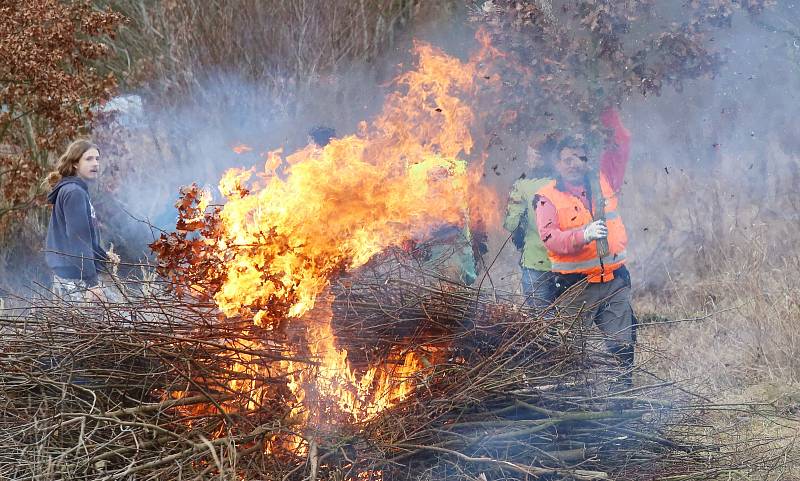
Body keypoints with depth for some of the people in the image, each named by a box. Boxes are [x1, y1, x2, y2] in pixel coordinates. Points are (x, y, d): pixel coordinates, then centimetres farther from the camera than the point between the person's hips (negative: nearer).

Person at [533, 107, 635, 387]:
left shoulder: (603, 181, 10)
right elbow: (551, 239, -16)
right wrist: (584, 235, -31)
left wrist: (604, 113, 8)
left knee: (622, 347, 3)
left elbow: (621, 143, 16)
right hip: (576, 287, -4)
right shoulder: (548, 198, -2)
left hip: (615, 282, 4)